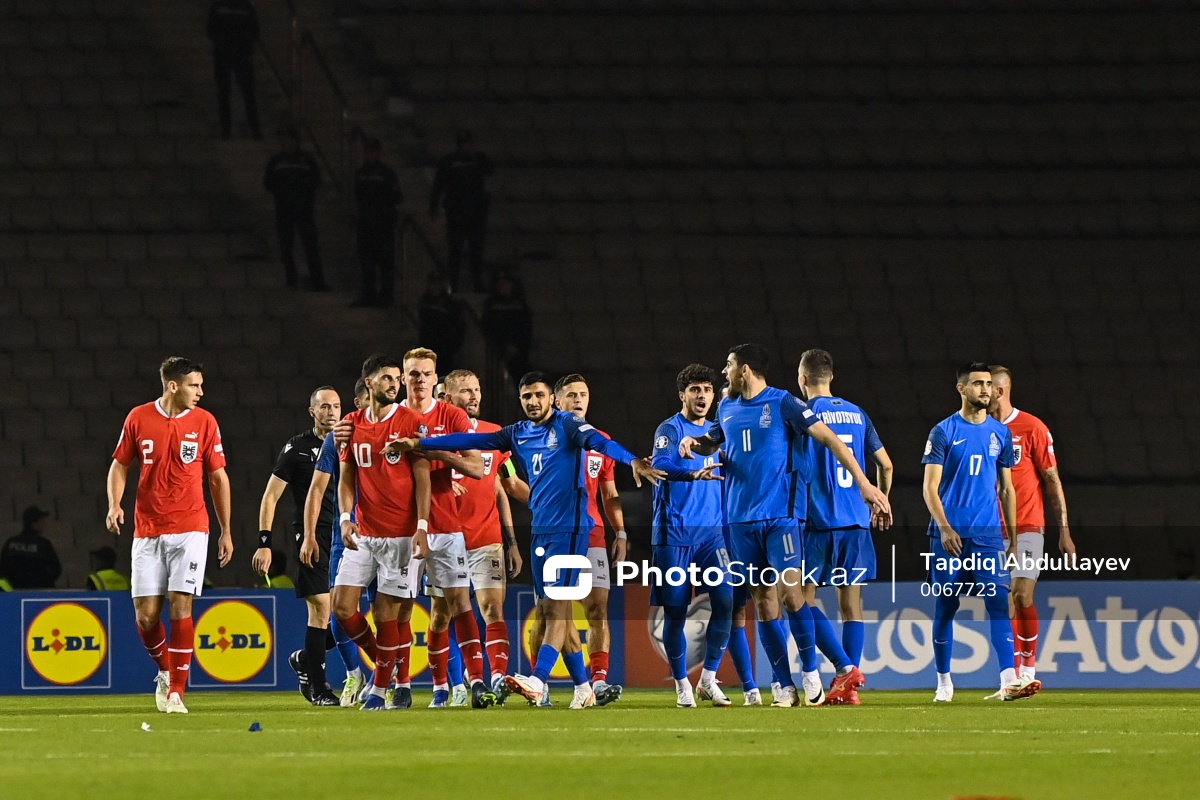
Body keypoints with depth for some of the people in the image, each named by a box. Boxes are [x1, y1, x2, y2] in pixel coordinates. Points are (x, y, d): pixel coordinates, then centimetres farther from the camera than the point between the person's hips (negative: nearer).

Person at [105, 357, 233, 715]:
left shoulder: (204, 422, 2)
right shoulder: (138, 418, 1)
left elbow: (218, 477, 8)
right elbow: (120, 465, 12)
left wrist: (226, 531, 8)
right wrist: (114, 504, -6)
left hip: (190, 529, -1)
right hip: (147, 532, 1)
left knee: (180, 606, -11)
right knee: (145, 615, -3)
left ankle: (176, 691, -5)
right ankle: (165, 670, 25)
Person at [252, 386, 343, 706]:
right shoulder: (297, 448, -1)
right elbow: (270, 497, 0)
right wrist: (264, 543, -6)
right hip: (310, 536, -4)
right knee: (321, 607, -10)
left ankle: (304, 659, 24)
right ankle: (317, 687, -1)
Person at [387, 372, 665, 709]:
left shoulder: (567, 425, -6)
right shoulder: (517, 434, 12)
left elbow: (599, 441, -23)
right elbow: (471, 440, 15)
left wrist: (631, 460, -42)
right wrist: (418, 444, 16)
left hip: (569, 526, -7)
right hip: (540, 530, 7)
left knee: (556, 605, -13)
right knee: (552, 609, 7)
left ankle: (537, 681, -23)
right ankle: (583, 687, 14)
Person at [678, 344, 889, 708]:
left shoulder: (782, 403, -6)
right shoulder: (727, 409, 13)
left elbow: (828, 438, -8)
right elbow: (711, 442, 32)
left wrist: (863, 483, -14)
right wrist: (692, 442, 7)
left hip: (780, 514, -5)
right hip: (742, 518, 5)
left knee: (790, 592, -15)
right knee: (762, 600, 2)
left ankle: (811, 674, -2)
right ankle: (785, 687, 5)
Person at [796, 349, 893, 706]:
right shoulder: (857, 415, 10)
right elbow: (885, 465, 14)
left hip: (817, 521, -5)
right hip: (856, 522, 5)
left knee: (803, 599, 1)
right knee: (851, 602, 6)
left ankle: (845, 667, -14)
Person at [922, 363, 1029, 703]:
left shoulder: (1000, 433, 11)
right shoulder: (943, 432, 0)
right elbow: (930, 487, -3)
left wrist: (1013, 537, 13)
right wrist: (944, 527, -16)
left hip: (988, 534, 2)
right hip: (950, 534, -2)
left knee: (998, 603, -11)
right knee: (945, 607, 3)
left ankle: (1008, 678, -19)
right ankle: (944, 681, 14)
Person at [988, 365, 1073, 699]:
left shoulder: (1032, 428, -3)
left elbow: (1052, 480, -1)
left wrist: (1064, 530, -4)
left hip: (1026, 527, -4)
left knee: (1022, 597, -13)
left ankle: (1029, 669, -1)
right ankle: (1015, 676, 5)